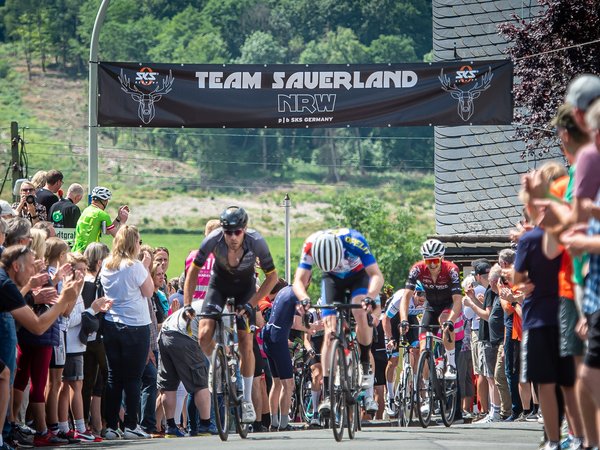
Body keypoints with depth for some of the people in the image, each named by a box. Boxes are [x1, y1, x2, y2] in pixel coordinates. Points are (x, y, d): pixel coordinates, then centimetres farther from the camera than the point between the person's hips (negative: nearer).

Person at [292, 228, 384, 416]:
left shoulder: (354, 241, -38)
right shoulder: (310, 245, -32)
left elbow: (377, 275, -38)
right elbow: (299, 281, -29)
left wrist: (370, 297, -56)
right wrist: (304, 299, -51)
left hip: (358, 275, -2)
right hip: (332, 279, 2)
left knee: (362, 314, -31)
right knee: (330, 332, -13)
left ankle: (365, 364, -8)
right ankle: (328, 394, -14)